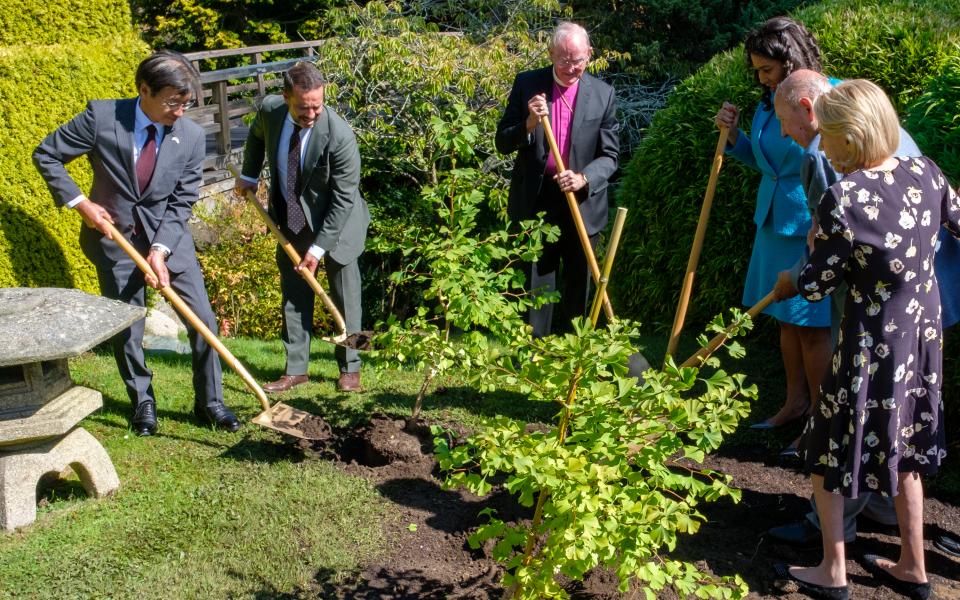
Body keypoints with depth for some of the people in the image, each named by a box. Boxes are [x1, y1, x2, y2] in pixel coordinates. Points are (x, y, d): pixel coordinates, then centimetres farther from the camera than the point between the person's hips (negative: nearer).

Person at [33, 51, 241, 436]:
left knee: (203, 320, -2)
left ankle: (209, 402, 15)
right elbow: (46, 155, -5)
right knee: (126, 328, 7)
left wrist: (160, 251, -19)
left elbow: (182, 202, -8)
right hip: (113, 236, -1)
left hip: (170, 235, 1)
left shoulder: (191, 136, -12)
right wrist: (79, 202, -13)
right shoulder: (101, 118, -16)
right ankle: (143, 401, 29)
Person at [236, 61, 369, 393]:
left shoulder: (340, 134, -29)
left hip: (336, 220, -4)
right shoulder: (269, 110, -15)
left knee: (344, 295, 3)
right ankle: (296, 369, 16)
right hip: (291, 219, 5)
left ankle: (350, 368, 17)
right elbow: (257, 136, 14)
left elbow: (343, 198, -24)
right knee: (294, 293, 8)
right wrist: (248, 175, 8)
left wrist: (318, 248, -23)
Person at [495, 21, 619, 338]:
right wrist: (529, 124, -21)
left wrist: (584, 178, -20)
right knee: (537, 281, 6)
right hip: (535, 201, -1)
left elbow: (610, 154, -1)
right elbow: (503, 143, -1)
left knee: (578, 281, 12)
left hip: (582, 203, 1)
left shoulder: (603, 94, -1)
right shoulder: (527, 84, -2)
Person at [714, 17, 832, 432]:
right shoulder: (769, 102, 7)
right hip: (774, 224, 7)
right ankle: (796, 402, 28)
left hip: (814, 229, -7)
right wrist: (732, 135, 3)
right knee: (786, 320, 14)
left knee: (811, 326, -1)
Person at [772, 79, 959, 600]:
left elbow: (816, 285, -14)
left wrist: (788, 284, 8)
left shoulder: (842, 200, -24)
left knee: (829, 450, 13)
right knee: (904, 450, 22)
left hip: (872, 346, -6)